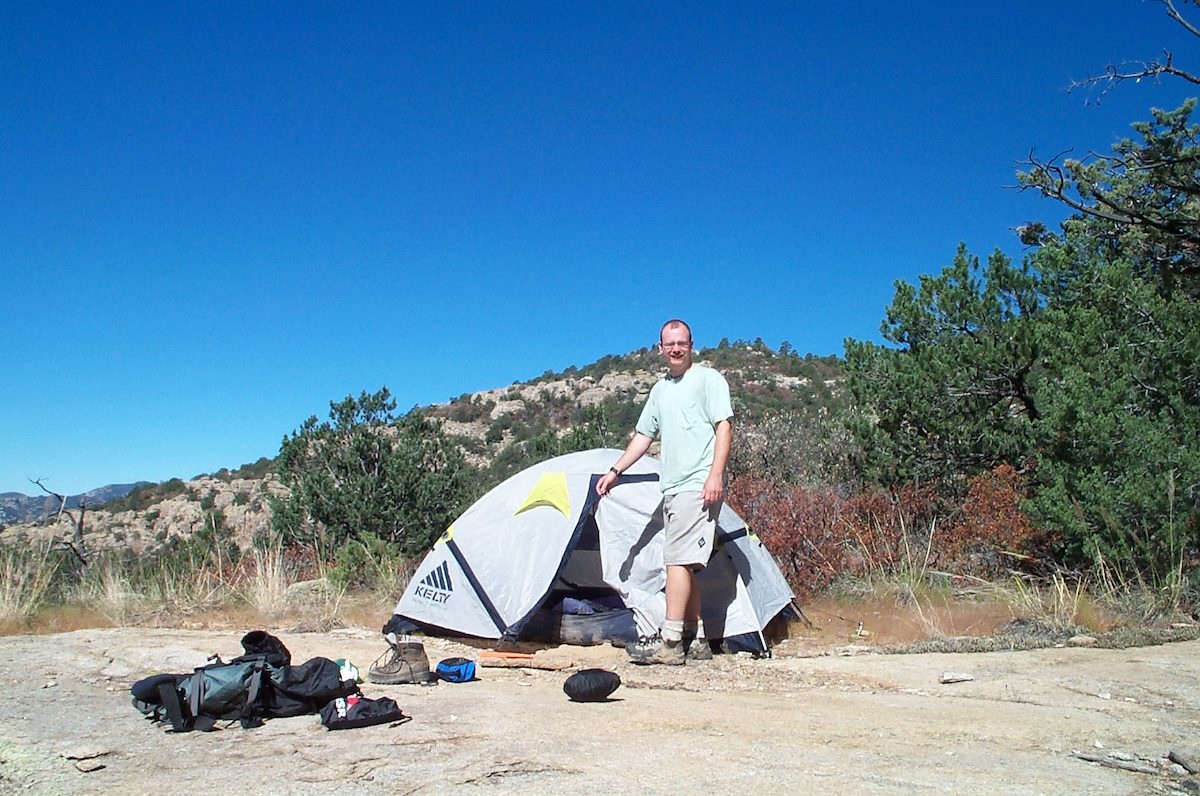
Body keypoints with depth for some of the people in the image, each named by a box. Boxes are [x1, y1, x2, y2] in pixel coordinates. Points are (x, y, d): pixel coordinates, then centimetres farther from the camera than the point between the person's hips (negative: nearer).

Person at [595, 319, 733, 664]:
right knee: (684, 564, 8)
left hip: (698, 486, -8)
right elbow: (643, 437, 25)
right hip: (672, 487, 8)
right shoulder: (660, 390, 21)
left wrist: (715, 474, -19)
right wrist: (615, 471, 18)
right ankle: (696, 640, 14)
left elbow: (724, 427, -8)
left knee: (678, 559, -14)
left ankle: (669, 642, -13)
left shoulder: (708, 379, 0)